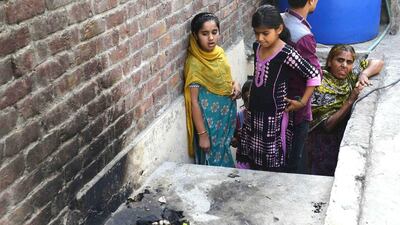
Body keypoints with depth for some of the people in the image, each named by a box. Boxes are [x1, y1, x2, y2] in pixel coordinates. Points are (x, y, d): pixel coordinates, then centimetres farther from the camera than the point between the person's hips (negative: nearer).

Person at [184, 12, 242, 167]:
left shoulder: (219, 52, -1)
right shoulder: (194, 63, -21)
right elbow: (194, 101, -19)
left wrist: (235, 84, -6)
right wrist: (202, 134, -18)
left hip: (226, 115, 7)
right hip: (210, 121, -7)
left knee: (224, 155, 21)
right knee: (214, 162, 6)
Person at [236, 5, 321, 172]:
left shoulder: (286, 54, -19)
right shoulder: (257, 47, 2)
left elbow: (314, 76, -17)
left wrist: (302, 102, -12)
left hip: (275, 116, -7)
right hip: (254, 114, 7)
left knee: (273, 165, 3)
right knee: (252, 160, 14)